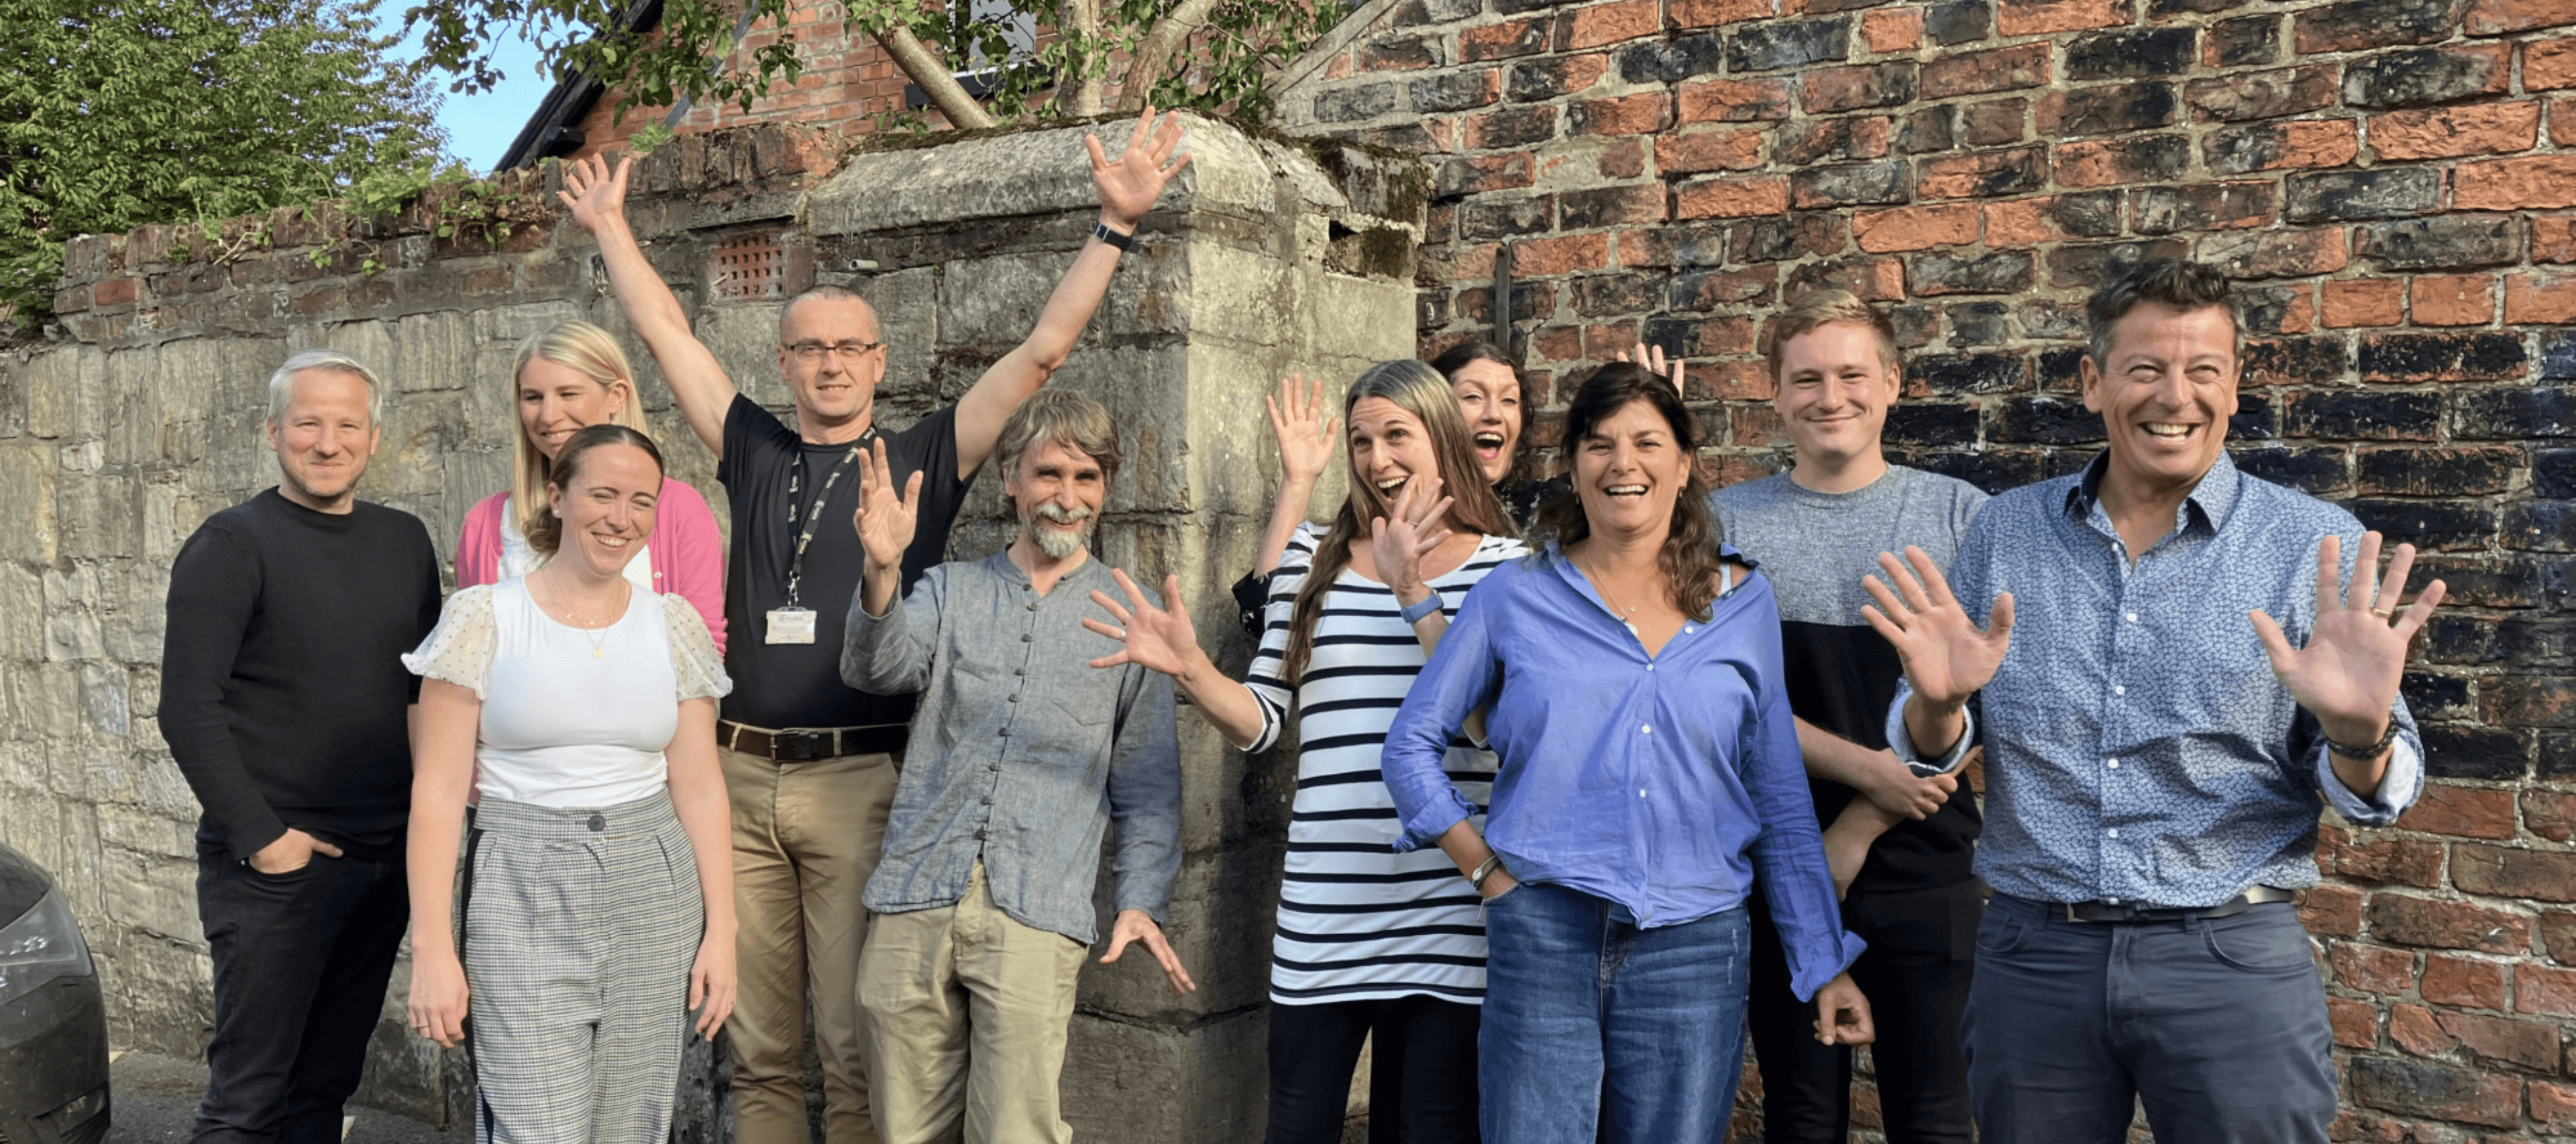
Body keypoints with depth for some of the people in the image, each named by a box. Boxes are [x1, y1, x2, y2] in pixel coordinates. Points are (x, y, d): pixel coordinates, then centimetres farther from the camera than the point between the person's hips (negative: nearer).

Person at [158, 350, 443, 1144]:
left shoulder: (404, 541, 9)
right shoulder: (231, 545, -8)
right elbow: (188, 709, -12)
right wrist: (260, 835, -14)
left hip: (384, 859, 5)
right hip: (273, 863, -5)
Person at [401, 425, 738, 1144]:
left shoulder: (675, 625, 6)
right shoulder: (483, 618, -3)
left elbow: (698, 786, 7)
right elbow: (439, 790, -4)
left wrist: (721, 929, 2)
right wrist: (432, 948, -9)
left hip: (655, 896, 3)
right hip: (523, 899, -3)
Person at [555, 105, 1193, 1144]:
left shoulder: (923, 459, 5)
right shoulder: (754, 455, 14)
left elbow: (1043, 350, -1)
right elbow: (666, 333, 21)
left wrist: (1115, 225, -5)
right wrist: (610, 227, 27)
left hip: (860, 783, -3)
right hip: (742, 779, 3)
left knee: (855, 1052, -1)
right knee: (759, 1053, 9)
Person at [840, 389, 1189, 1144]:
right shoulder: (951, 590, 14)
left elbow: (1147, 782, 11)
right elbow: (877, 670, -5)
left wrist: (1142, 899, -1)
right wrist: (881, 572, -23)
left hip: (1036, 914, -2)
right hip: (916, 901, 2)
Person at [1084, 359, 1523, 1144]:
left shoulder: (1501, 564, 3)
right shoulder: (1313, 559, 8)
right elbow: (1262, 722, 7)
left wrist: (1414, 592, -17)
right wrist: (1189, 668, -11)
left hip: (1447, 913, -1)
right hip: (1322, 911, 2)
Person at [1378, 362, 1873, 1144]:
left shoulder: (1742, 603, 7)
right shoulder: (1515, 596, 3)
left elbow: (1781, 801, 10)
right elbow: (1412, 743, 8)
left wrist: (1826, 964, 8)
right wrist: (1485, 868, 0)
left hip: (1694, 949, 2)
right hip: (1542, 939, -1)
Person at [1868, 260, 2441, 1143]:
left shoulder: (2318, 548, -4)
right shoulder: (2005, 532, 2)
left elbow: (2372, 799, -2)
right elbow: (1927, 752, 7)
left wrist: (2358, 734, -25)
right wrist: (1936, 703, -16)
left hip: (2233, 959, -1)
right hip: (2031, 955, 2)